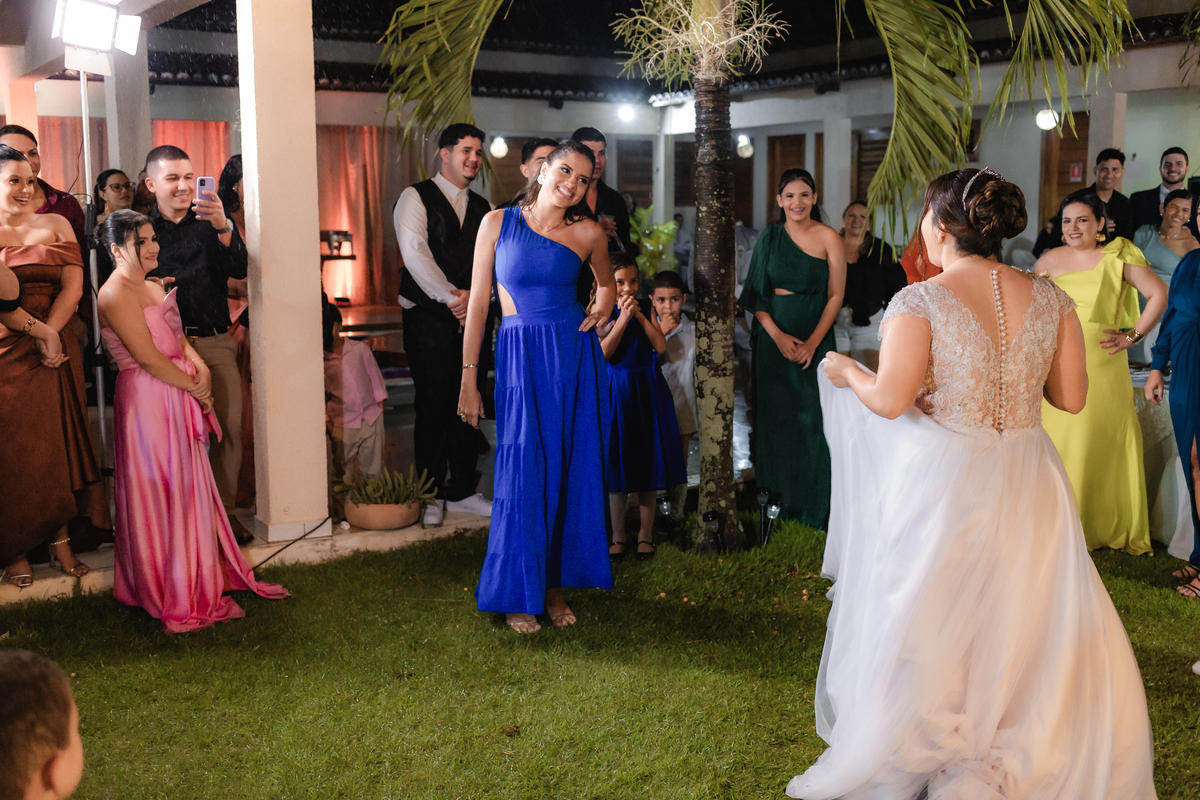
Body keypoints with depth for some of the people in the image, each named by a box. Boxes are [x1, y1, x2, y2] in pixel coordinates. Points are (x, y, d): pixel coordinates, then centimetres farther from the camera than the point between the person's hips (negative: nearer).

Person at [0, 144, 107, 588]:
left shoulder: (55, 225, 12)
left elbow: (73, 285, 2)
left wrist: (49, 332, -10)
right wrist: (38, 331, -14)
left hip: (54, 349, 3)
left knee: (58, 442, 3)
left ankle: (61, 539, 12)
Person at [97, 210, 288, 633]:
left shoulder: (153, 287, 15)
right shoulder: (116, 294, -14)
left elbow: (177, 337, 15)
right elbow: (148, 358, -18)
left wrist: (199, 363, -5)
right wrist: (195, 388, -11)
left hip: (178, 401, 9)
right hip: (147, 402, -9)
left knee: (188, 489, 14)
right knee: (161, 493, -1)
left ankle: (199, 579, 25)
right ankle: (174, 598, 9)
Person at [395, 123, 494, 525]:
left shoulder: (483, 208, 16)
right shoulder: (416, 197, -1)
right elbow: (415, 253, -13)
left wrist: (474, 295, -11)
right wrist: (451, 297, -16)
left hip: (473, 315, 5)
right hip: (429, 317, -5)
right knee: (433, 406, -1)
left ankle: (462, 491, 18)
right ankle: (431, 494, 11)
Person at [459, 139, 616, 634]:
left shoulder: (589, 234, 3)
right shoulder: (498, 223, 0)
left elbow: (606, 283, 24)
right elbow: (478, 302, 1)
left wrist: (601, 311, 2)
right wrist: (468, 379, -1)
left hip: (575, 358, 2)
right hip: (520, 357, -2)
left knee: (570, 473, 5)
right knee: (522, 475, -2)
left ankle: (556, 586, 20)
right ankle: (518, 594, 12)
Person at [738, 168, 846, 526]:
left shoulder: (828, 238, -2)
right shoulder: (768, 238, 5)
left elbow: (836, 296, -3)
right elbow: (756, 295, 2)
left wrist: (813, 342, -12)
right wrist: (778, 335, -11)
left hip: (814, 339, -2)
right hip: (773, 338, 2)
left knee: (810, 415, -2)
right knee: (775, 414, 5)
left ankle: (813, 506, 10)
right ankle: (778, 494, 17)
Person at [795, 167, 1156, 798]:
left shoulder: (919, 302, -14)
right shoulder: (1050, 298, 0)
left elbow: (890, 401, -19)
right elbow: (1072, 397, 1)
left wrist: (844, 370, 0)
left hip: (942, 483, -4)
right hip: (1027, 486, 4)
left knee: (931, 627, 12)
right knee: (1030, 623, 17)